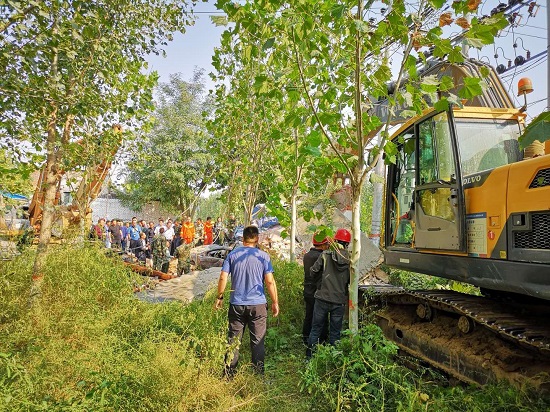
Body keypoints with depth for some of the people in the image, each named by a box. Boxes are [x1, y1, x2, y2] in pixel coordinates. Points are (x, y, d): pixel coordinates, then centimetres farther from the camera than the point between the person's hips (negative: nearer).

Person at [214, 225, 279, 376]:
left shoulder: (232, 255, 0)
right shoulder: (263, 256, -6)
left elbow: (223, 278, -3)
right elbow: (270, 281, -8)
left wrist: (219, 297, 9)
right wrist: (275, 302, 1)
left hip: (236, 304, 2)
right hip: (258, 304, -1)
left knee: (233, 340, 13)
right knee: (258, 341, 10)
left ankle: (229, 373, 22)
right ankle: (258, 374, 18)